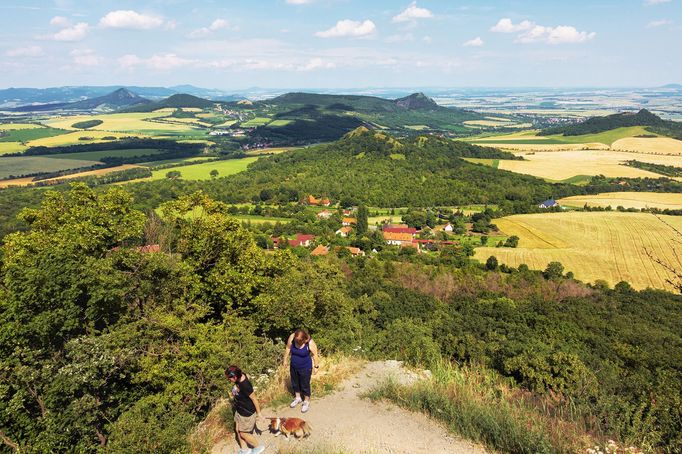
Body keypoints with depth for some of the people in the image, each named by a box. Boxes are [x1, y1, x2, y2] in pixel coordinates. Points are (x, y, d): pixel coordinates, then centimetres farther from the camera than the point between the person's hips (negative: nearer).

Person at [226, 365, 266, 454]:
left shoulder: (245, 386, -36)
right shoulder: (240, 376, -15)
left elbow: (254, 399, -24)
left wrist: (258, 413, -13)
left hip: (247, 413, -8)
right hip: (239, 410, 8)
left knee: (243, 434, 11)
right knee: (238, 430, 21)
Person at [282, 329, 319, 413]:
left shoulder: (310, 343, -29)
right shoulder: (291, 338, -20)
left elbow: (315, 354, -14)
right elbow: (288, 348, -3)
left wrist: (316, 366, -3)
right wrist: (285, 360, 7)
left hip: (305, 368, -4)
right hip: (293, 367, 4)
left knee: (305, 385, 11)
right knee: (295, 383, 22)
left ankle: (306, 402, 34)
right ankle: (298, 398, 47)